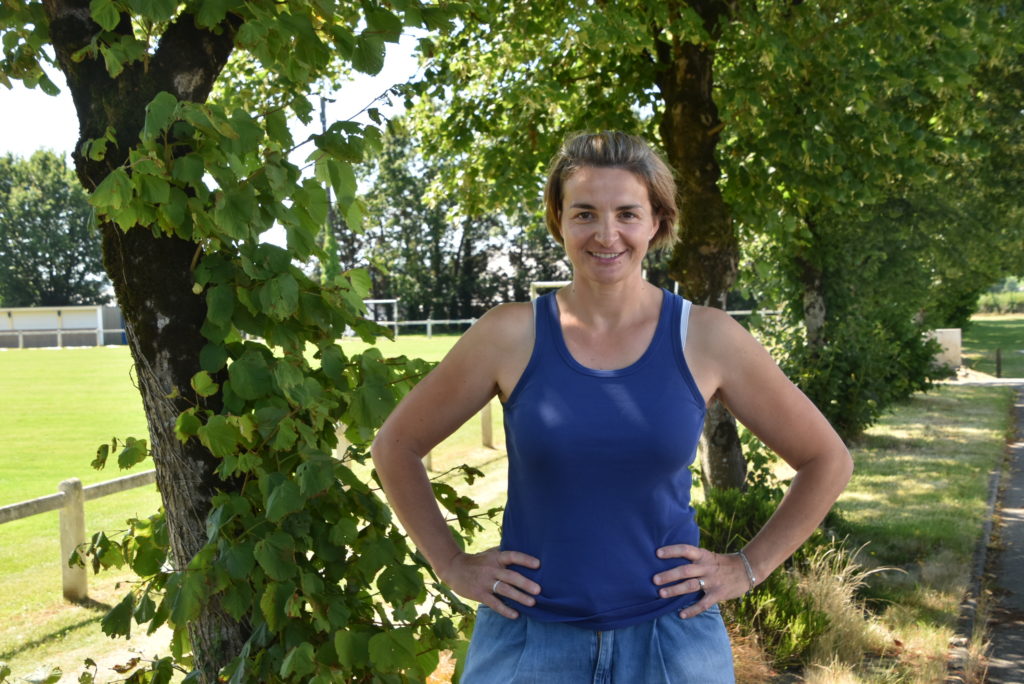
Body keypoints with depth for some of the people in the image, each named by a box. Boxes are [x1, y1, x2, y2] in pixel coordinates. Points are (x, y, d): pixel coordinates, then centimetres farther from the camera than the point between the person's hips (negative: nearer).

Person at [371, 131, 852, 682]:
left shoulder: (707, 340, -6)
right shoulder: (510, 335, -7)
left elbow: (826, 460, 5)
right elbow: (396, 447, 4)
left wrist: (748, 566, 0)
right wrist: (453, 565, 0)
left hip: (671, 637, 1)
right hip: (529, 635, 0)